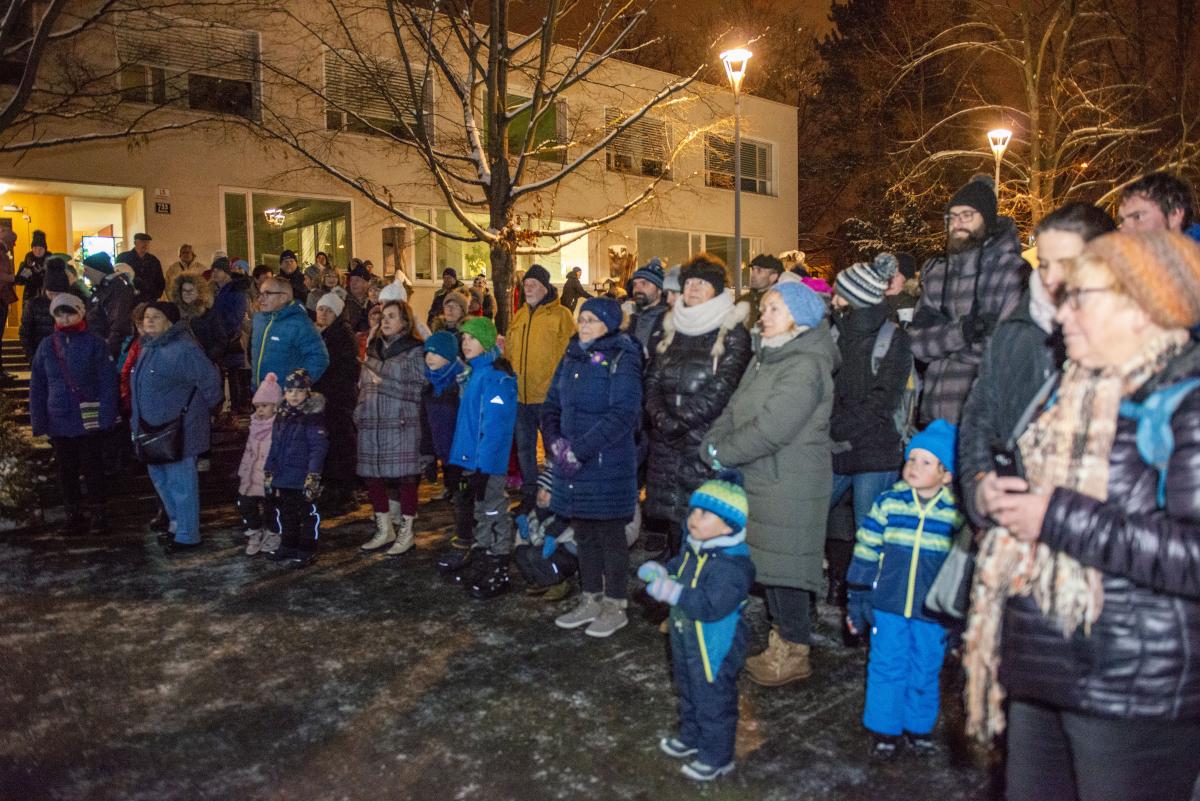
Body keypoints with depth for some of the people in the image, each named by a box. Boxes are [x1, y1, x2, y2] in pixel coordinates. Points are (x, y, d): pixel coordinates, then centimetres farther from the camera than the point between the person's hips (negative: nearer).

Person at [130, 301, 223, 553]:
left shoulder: (183, 348, -20)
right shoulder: (148, 347, 11)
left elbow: (209, 378, -22)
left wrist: (202, 407, -10)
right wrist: (137, 418, 21)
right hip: (152, 428, 10)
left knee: (180, 483, -1)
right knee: (159, 478, 21)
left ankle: (187, 536, 10)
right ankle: (177, 523, 38)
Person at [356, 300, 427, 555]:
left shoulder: (414, 350, -3)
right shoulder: (373, 349, 17)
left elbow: (420, 389, -11)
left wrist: (384, 384, -12)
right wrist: (359, 412, 11)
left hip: (401, 424, -6)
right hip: (371, 424, 6)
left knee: (405, 477, -1)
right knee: (372, 476, 9)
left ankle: (406, 532, 12)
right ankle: (384, 530, 23)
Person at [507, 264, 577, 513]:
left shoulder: (560, 314, -6)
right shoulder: (519, 315, 13)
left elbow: (570, 353, -9)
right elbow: (510, 350, 18)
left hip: (548, 396, -6)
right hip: (520, 395, 6)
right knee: (524, 447, 15)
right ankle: (529, 493, 29)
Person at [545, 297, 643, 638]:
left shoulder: (621, 360, -9)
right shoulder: (571, 357, 11)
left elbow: (622, 414, -19)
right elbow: (551, 404, 14)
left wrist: (580, 449, -22)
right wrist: (555, 440, -5)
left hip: (608, 465, -6)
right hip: (572, 465, 7)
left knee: (610, 534, 4)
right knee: (584, 533, 15)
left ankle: (615, 607, 18)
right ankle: (591, 601, 29)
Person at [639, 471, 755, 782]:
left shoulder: (732, 565, -30)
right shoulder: (694, 551, -1)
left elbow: (712, 606, -35)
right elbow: (676, 569, 16)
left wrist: (673, 593, -36)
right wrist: (658, 572, -6)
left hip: (715, 650, -9)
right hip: (686, 641, 9)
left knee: (713, 702, 9)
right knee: (689, 693, 28)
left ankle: (717, 757, 29)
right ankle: (691, 737, 50)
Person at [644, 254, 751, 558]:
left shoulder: (733, 333, -4)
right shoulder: (673, 329, 14)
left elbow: (722, 390, -12)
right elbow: (653, 379, 9)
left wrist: (680, 419, -13)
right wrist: (661, 417, -8)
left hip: (707, 442, -5)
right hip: (667, 443, 5)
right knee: (673, 518, 12)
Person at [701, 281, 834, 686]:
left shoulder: (806, 366, -17)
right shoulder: (764, 358, 14)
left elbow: (771, 428, -23)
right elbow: (734, 410, 12)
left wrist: (722, 453, -14)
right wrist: (713, 441, -6)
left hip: (790, 486, -9)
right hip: (760, 481, 9)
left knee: (785, 568, 1)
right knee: (767, 563, 16)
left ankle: (795, 653, 17)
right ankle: (781, 643, 31)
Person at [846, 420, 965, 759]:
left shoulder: (957, 512, -6)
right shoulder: (888, 502, -5)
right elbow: (866, 551, -1)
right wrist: (858, 601, 0)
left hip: (933, 611, 0)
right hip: (888, 604, 0)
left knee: (925, 670, 13)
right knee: (887, 666, 7)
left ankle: (918, 727, 34)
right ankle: (884, 730, 23)